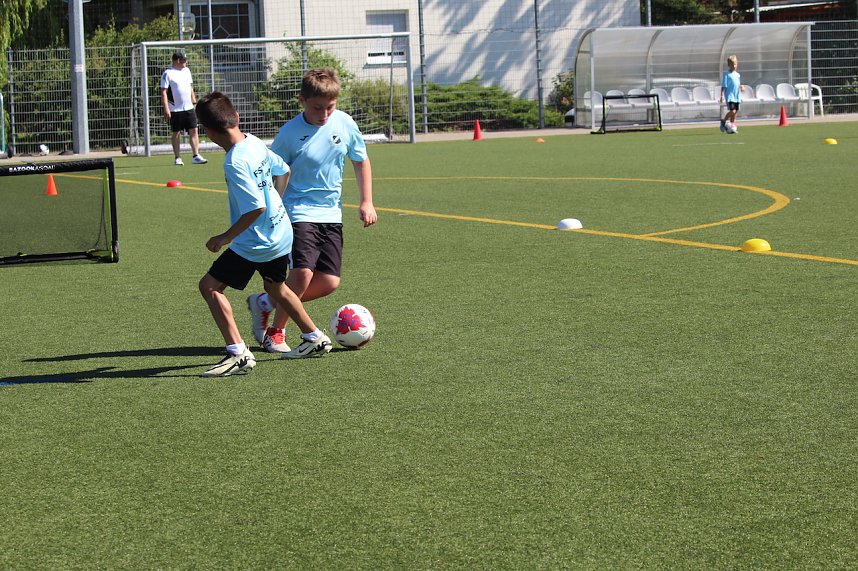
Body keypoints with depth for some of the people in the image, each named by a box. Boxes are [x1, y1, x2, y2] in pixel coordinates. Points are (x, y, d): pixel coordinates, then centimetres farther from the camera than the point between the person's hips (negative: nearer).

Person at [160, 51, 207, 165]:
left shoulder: (186, 70, 13)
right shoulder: (167, 73, -8)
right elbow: (163, 92, -10)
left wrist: (194, 102, 17)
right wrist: (166, 108, -16)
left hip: (188, 108, 5)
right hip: (175, 109, -5)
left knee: (193, 131, -3)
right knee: (176, 133, 3)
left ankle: (196, 156, -3)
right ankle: (177, 158, 9)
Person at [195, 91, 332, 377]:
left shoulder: (235, 163, -27)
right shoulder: (254, 142, 0)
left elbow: (256, 207, -29)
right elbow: (283, 170, 16)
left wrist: (226, 237, -19)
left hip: (256, 243, -9)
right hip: (281, 232, 9)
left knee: (210, 286, -2)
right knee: (276, 287, 30)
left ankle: (238, 353, -7)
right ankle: (315, 339, 42)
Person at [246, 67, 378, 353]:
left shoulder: (345, 123, -2)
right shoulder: (290, 133, -12)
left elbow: (361, 161, 13)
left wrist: (366, 202, 7)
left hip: (331, 214, 5)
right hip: (299, 212, -5)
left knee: (329, 282, -2)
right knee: (302, 274, -21)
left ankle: (265, 303, 17)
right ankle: (276, 331, 4)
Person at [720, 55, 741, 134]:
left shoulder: (737, 75, 14)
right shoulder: (727, 74, -6)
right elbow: (723, 86, -8)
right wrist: (722, 95, -13)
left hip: (737, 96, 7)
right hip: (730, 96, -7)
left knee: (735, 112, 7)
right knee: (732, 111, -19)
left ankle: (732, 127, 16)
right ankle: (723, 121, 1)